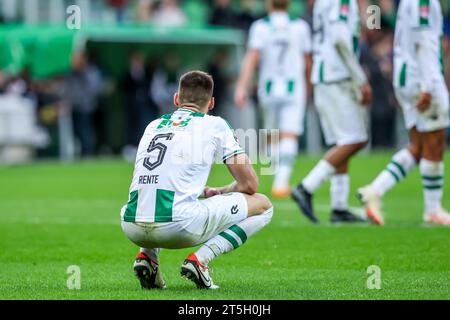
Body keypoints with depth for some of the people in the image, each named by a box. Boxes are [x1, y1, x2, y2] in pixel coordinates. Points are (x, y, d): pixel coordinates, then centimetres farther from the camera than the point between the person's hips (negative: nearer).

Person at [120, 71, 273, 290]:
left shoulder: (153, 125, 24)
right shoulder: (215, 125, 11)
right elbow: (249, 184, 11)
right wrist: (220, 193, 31)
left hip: (131, 228, 6)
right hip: (179, 226, -6)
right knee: (262, 206, 12)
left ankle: (147, 255, 15)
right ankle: (200, 259, -4)